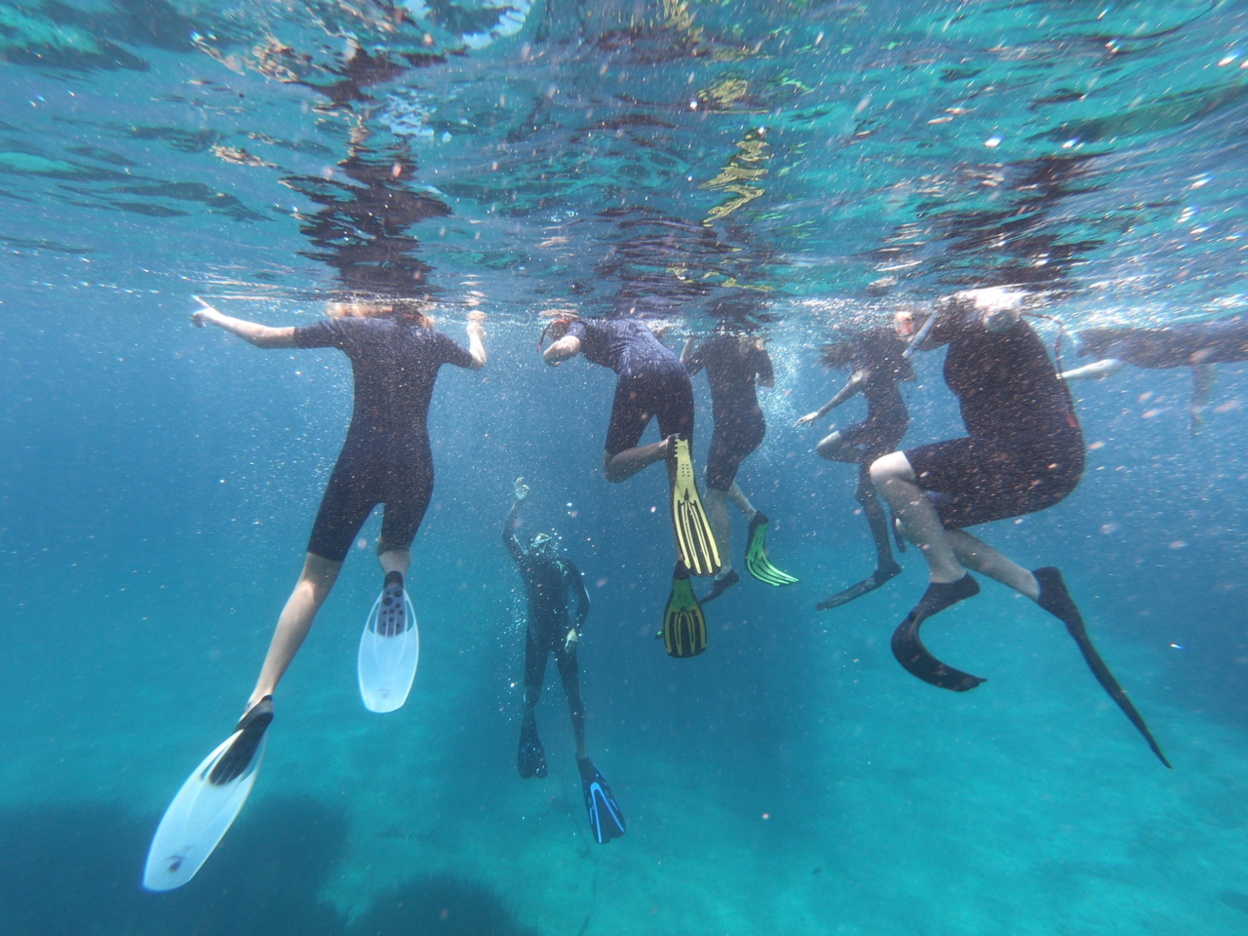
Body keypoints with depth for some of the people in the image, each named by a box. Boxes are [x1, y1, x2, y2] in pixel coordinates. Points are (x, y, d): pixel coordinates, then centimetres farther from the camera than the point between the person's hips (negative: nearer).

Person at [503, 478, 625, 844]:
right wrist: (518, 502, -21)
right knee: (532, 693, 7)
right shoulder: (526, 562, -1)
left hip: (562, 632, 0)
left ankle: (583, 759, 8)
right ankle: (528, 726, 40)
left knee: (573, 695, -1)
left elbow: (584, 602, -5)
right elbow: (507, 535, -13)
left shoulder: (567, 566, -3)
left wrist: (575, 630, -18)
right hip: (536, 634, 1)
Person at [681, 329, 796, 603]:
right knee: (715, 473, 27)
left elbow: (683, 371, 4)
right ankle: (752, 515, 12)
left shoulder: (712, 344, -7)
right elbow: (769, 381, 19)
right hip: (755, 423, 7)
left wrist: (690, 339, 14)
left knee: (714, 498, -1)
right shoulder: (755, 346, 8)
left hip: (732, 426, -7)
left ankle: (725, 572, 1)